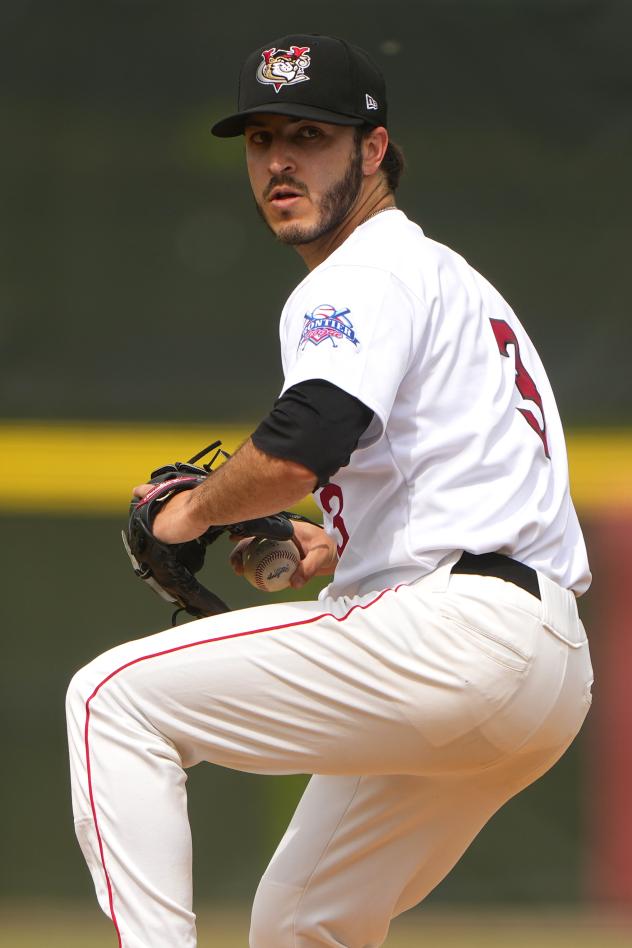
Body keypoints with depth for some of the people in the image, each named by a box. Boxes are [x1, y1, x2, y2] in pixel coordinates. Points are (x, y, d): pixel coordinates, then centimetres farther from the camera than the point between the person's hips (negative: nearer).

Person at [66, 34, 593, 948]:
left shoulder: (366, 277, -6)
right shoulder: (451, 279, 26)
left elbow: (298, 452, -23)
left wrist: (192, 511, -4)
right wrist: (338, 547, 23)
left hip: (461, 634, -10)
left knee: (115, 697, -9)